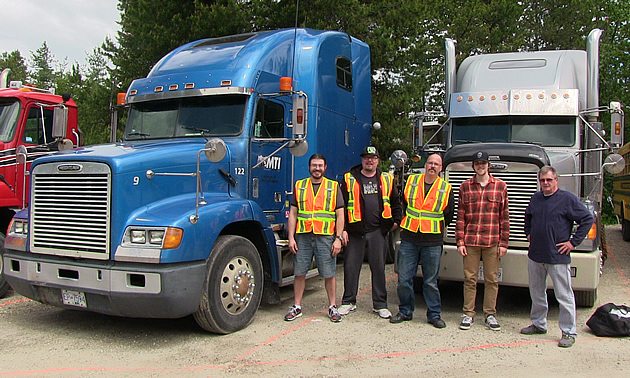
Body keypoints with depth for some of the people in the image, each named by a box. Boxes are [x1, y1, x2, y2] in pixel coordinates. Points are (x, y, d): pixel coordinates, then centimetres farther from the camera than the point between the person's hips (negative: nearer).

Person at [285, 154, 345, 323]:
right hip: (302, 237, 2)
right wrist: (291, 238, 1)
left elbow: (340, 215, 4)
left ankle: (332, 307, 17)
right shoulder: (299, 186, 12)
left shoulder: (334, 187, 8)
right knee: (299, 273, 6)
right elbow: (293, 214, 9)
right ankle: (297, 307, 19)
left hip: (325, 237, -2)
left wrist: (338, 238, -5)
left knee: (329, 274, 2)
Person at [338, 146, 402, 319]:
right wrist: (342, 229, -4)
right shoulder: (350, 179, 3)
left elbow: (396, 202, 20)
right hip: (354, 231, -1)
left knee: (379, 268, 6)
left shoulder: (386, 180, 11)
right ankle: (348, 302, 20)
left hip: (377, 232, 1)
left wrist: (396, 221, 9)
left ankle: (380, 305, 16)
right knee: (351, 267, 5)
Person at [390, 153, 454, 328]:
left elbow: (448, 215, 13)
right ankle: (405, 311, 20)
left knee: (431, 282, 6)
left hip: (432, 242, -1)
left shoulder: (446, 189, 3)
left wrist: (437, 228, 9)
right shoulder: (411, 181, 6)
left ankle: (434, 314, 19)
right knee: (404, 279, 4)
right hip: (409, 239, 1)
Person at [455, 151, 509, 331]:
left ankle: (490, 314, 19)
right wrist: (460, 241, -1)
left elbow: (504, 217, 4)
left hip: (492, 242, 0)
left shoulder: (500, 186, 5)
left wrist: (503, 243, 0)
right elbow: (460, 216, 5)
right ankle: (468, 314, 15)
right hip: (470, 241, 0)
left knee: (492, 279, 6)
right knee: (470, 279, 5)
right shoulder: (465, 186, 6)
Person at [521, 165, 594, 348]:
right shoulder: (536, 198, 9)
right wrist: (529, 233, 17)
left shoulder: (568, 199, -8)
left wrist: (573, 242, -10)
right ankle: (538, 324, 32)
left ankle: (569, 332, 11)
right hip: (535, 256, 6)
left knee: (564, 295, 0)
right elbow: (528, 217, 29)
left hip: (558, 257, -6)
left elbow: (587, 219, -8)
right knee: (537, 293, 17)